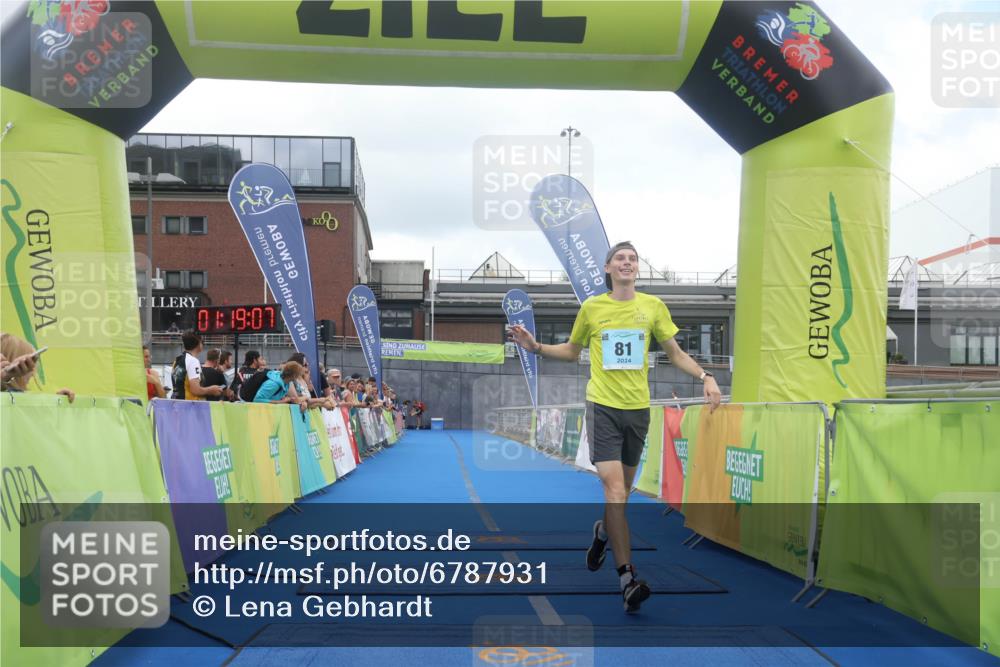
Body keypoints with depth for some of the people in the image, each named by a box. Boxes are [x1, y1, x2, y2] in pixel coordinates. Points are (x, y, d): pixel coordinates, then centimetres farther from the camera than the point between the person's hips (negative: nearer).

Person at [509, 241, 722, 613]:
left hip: (638, 408, 2)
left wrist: (705, 377, -2)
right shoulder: (591, 307, 4)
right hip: (603, 406, -2)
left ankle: (603, 531, 46)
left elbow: (675, 353, 12)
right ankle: (627, 578, -8)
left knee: (622, 491, 13)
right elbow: (572, 351, 17)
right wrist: (536, 347, 3)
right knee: (614, 489, -14)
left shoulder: (653, 306, 6)